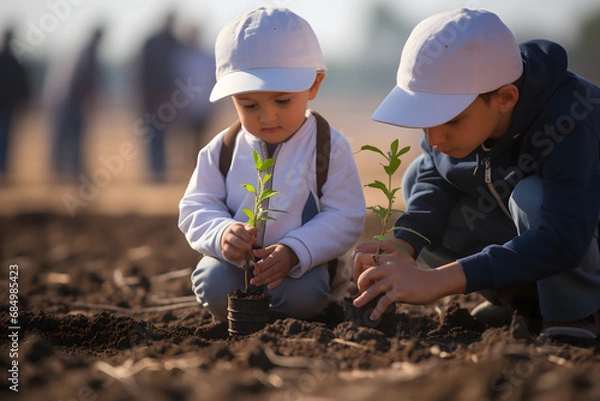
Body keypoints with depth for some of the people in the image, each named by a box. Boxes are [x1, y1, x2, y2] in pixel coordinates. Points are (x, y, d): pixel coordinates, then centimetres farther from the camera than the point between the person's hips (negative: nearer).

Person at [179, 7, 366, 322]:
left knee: (301, 295, -33)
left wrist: (295, 251, -26)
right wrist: (222, 234, -24)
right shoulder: (222, 150, 2)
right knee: (213, 284, -29)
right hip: (234, 261, 2)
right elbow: (195, 208, 1)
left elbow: (345, 218, -9)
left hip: (305, 264, -2)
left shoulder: (330, 147, -5)